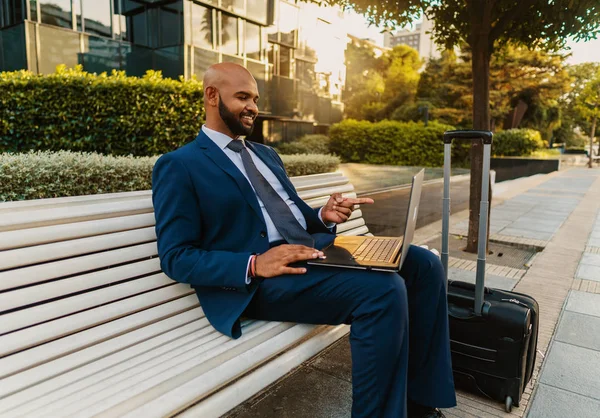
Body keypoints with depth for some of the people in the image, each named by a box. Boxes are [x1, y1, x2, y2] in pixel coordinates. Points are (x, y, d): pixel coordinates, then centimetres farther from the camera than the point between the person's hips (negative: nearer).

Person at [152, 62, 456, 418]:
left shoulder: (266, 154, 23)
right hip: (258, 282, -8)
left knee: (424, 265, -6)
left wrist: (324, 216, 0)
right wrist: (254, 265, -22)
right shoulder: (179, 166, 0)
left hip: (313, 249, 8)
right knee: (384, 290, -28)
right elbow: (176, 257, -8)